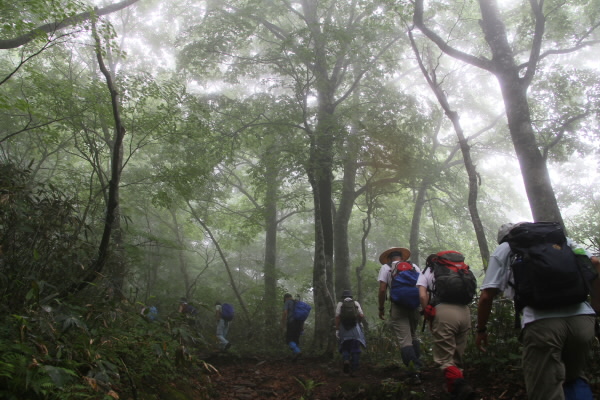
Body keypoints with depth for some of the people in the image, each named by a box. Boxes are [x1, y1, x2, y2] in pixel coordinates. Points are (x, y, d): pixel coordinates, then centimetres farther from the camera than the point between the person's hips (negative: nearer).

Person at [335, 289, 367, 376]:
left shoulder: (340, 304, 7)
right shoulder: (356, 303, 10)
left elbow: (337, 317, -4)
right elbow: (362, 316, 1)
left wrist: (337, 329, -4)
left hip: (344, 329, 0)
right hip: (355, 329, 0)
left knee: (345, 348, 12)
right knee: (355, 350, 5)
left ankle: (346, 361, -16)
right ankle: (353, 370, -1)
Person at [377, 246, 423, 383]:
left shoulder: (386, 267, 4)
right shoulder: (413, 266, 13)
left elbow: (382, 290, -5)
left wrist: (381, 308, 4)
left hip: (398, 307, -4)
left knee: (404, 340, -3)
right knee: (413, 336, 21)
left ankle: (415, 373, -8)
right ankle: (417, 366, 21)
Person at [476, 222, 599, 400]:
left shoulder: (504, 249, 17)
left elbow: (486, 296, 8)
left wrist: (481, 330, 20)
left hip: (541, 321, -4)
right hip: (582, 317, 4)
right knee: (574, 379, 26)